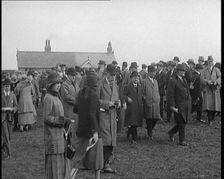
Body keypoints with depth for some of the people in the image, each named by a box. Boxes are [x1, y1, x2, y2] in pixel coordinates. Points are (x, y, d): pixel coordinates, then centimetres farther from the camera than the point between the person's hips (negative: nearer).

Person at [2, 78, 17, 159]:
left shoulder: (13, 95, 5)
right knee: (5, 134, -11)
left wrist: (12, 109, -12)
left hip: (9, 117, 4)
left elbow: (15, 107, 9)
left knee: (9, 136, 10)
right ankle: (8, 153, -8)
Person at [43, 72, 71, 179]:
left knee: (60, 161, 14)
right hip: (52, 135, -9)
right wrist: (63, 120, -19)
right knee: (54, 161, -4)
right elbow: (46, 118, -19)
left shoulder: (56, 97, 14)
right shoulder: (48, 98, -15)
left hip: (59, 134, 9)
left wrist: (64, 120, 6)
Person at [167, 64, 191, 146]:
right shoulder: (173, 81, -14)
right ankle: (182, 141, 14)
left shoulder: (184, 79, 12)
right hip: (179, 105, -8)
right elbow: (170, 95, -15)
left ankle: (171, 132, 33)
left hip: (186, 105, 8)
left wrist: (189, 102, 15)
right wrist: (173, 107, -17)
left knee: (185, 121, 13)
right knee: (181, 123, 0)